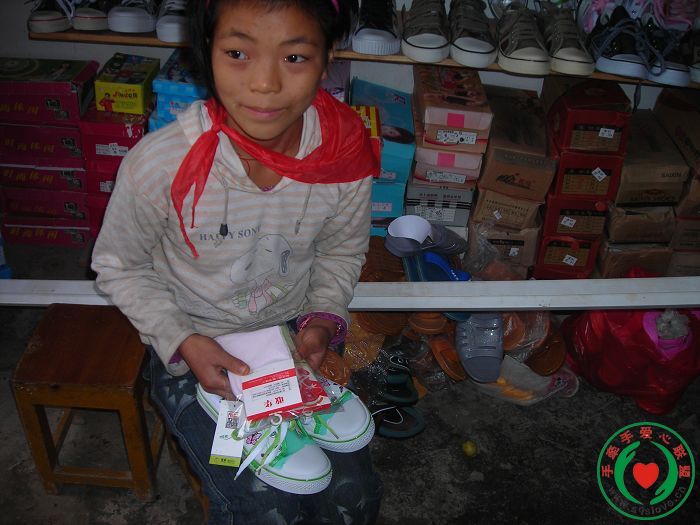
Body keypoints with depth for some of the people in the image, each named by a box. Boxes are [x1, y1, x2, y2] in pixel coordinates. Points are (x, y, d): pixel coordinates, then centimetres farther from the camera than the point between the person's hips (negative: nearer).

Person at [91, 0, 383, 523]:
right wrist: (183, 341, -18)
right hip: (194, 350, -2)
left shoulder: (345, 156, -18)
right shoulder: (159, 163, -26)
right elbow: (118, 266, -7)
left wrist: (322, 319, -12)